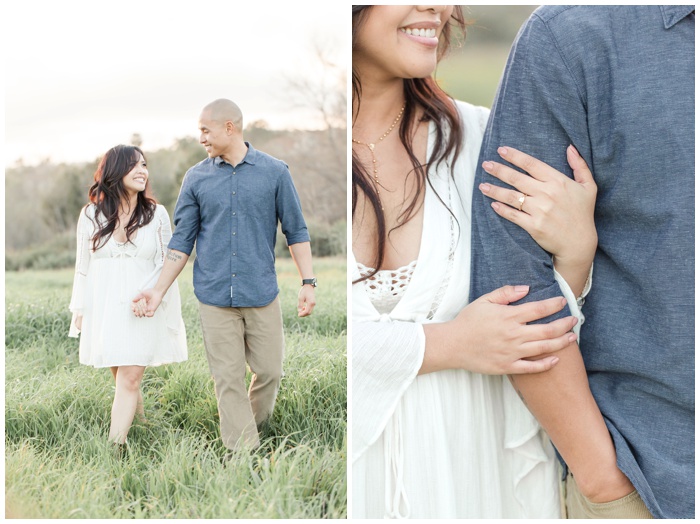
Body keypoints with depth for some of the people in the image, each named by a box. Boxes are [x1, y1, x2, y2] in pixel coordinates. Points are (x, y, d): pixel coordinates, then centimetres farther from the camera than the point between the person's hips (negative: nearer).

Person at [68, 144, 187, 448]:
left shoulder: (157, 214, 1)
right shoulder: (91, 215, 4)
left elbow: (166, 264, 2)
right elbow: (83, 266, 10)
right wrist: (79, 310, 10)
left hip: (142, 310, -2)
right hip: (103, 309, 2)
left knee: (129, 380, -8)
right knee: (122, 377, 10)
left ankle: (116, 446, -8)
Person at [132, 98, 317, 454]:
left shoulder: (275, 172, 1)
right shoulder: (196, 179, 5)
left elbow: (296, 231, 4)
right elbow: (182, 241, 7)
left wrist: (308, 282, -3)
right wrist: (159, 290, 1)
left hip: (262, 293, 0)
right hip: (215, 297, 1)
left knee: (269, 371, 6)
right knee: (228, 380, 3)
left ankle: (256, 428, 31)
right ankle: (242, 451, 14)